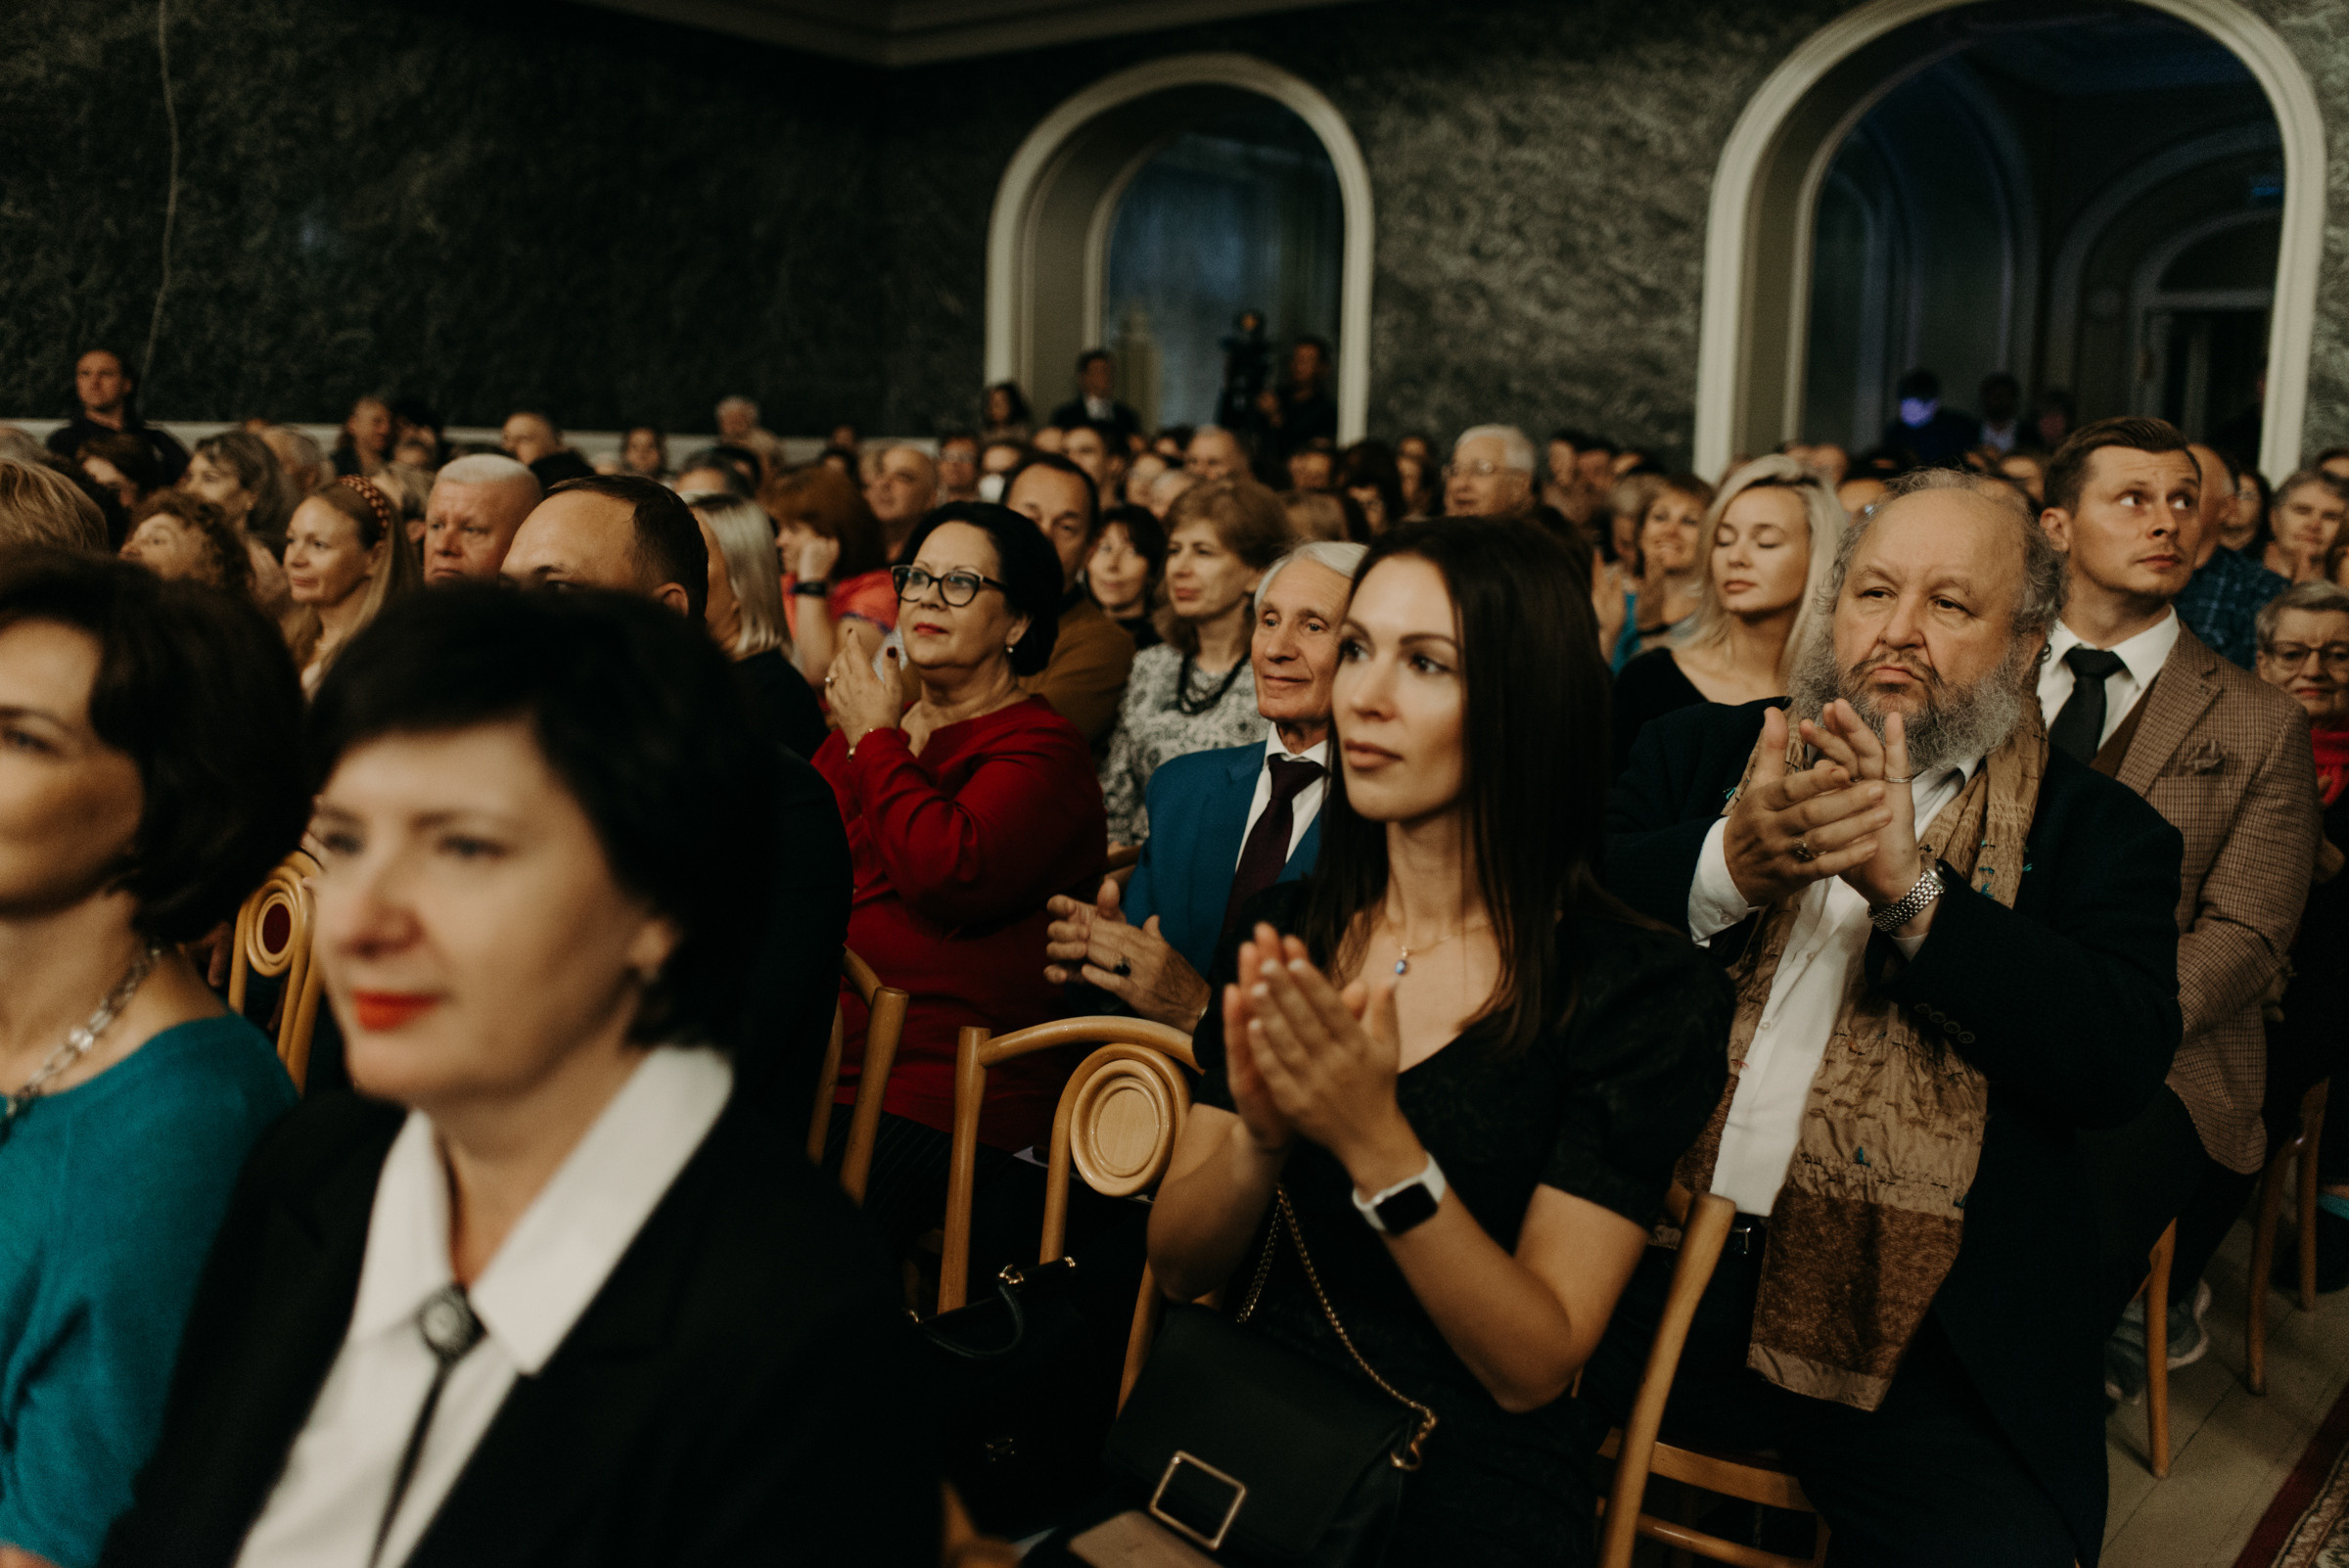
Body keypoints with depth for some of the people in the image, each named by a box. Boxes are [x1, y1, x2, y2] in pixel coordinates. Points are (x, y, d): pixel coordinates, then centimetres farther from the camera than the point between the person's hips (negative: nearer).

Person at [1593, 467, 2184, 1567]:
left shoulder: (2094, 833, 9)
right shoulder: (1701, 753, 13)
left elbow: (2123, 1060, -8)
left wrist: (1909, 883, -17)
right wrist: (1731, 864, -18)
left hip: (1917, 1348, -1)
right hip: (1650, 1277, 2)